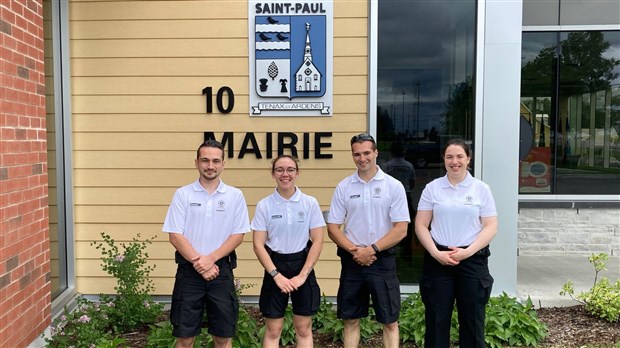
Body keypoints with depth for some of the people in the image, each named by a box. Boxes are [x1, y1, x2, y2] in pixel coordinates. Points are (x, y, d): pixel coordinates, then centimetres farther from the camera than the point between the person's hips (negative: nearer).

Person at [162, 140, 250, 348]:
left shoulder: (235, 196, 2)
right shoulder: (183, 194, 0)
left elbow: (238, 235, -1)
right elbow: (175, 235, -4)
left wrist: (211, 259, -13)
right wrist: (199, 263, -12)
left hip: (222, 270, 1)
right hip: (189, 270, 0)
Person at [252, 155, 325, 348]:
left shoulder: (310, 203, -3)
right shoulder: (264, 205, -4)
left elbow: (317, 241, -4)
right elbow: (258, 245, -4)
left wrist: (303, 275, -9)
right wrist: (276, 275, -11)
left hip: (303, 266, 0)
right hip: (275, 266, 0)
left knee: (303, 329, 9)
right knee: (273, 331, 7)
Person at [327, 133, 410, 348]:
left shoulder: (393, 186, -4)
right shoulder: (343, 187, 2)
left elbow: (400, 230, -7)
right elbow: (332, 228, 2)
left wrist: (371, 250, -13)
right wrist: (354, 250, -12)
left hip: (383, 261, -2)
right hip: (352, 261, 2)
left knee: (389, 321, 6)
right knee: (351, 320, 12)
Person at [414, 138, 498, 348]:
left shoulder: (481, 189, 3)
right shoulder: (432, 188, 4)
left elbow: (491, 226, 0)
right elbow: (421, 225, 3)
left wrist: (467, 252, -13)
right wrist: (435, 253, -11)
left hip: (472, 260, 0)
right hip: (438, 260, 0)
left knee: (472, 319, 8)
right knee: (437, 319, 6)